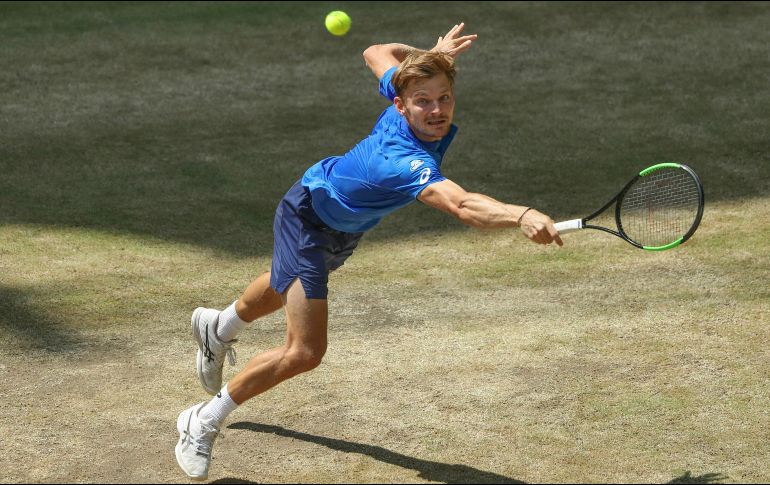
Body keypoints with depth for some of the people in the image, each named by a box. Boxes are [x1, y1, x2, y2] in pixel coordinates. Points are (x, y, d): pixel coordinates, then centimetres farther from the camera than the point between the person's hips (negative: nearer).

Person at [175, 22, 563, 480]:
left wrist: (431, 52, -10)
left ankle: (219, 328, 70)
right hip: (309, 216, -9)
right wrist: (523, 216, -81)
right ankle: (203, 423, 3)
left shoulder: (405, 92, -24)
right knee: (304, 352, -18)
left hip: (345, 226, 9)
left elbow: (376, 53, -1)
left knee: (286, 285, 37)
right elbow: (462, 205, -66)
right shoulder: (406, 161, -47)